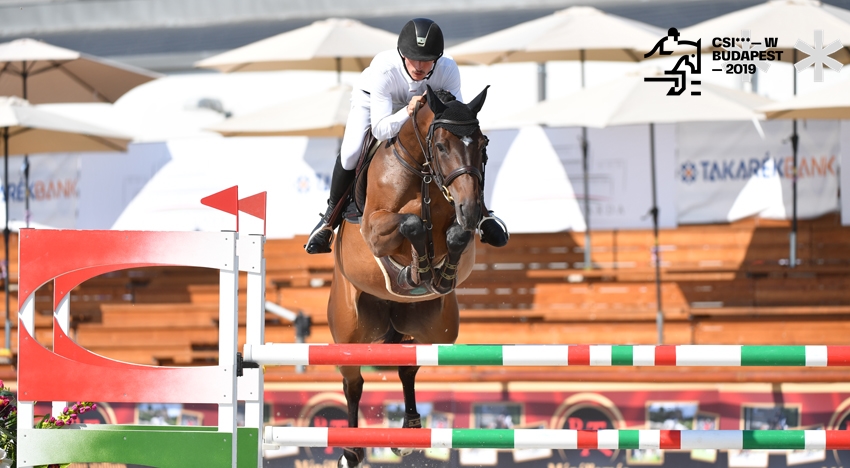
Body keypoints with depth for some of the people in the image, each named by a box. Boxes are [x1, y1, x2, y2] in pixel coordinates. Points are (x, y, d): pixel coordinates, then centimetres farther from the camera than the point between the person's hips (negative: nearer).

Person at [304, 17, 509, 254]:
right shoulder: (383, 68, -42)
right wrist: (407, 113, -58)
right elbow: (379, 130, -40)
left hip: (425, 102, 2)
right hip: (372, 99, -2)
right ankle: (332, 213, 3)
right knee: (350, 152, -25)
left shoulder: (448, 69, -35)